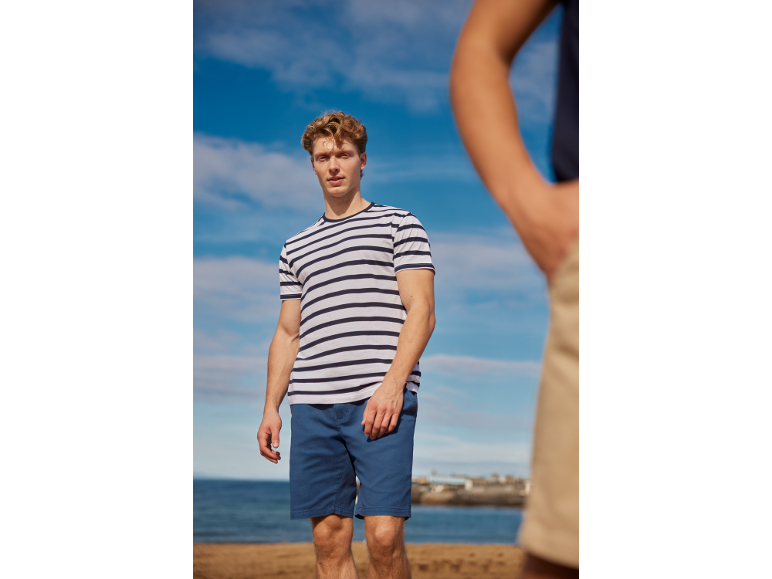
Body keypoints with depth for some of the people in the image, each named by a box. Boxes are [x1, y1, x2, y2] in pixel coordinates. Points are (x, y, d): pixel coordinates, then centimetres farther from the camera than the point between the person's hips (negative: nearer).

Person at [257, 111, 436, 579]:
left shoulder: (400, 225, 10)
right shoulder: (295, 248, 23)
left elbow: (422, 312, 0)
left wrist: (392, 385, -14)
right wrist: (271, 408, 13)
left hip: (380, 400, -4)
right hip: (312, 404, 4)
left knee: (384, 534, -11)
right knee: (329, 536, 2)